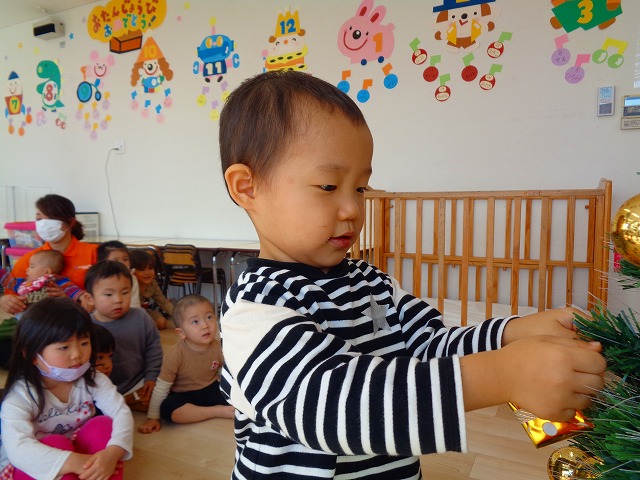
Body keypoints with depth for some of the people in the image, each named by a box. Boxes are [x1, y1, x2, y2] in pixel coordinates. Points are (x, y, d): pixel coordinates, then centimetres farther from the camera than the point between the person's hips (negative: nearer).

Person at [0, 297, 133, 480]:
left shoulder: (92, 380, -12)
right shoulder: (20, 396, -23)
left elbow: (121, 413, -22)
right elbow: (18, 448, -38)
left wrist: (112, 453, -43)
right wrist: (74, 462, -51)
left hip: (76, 450, 4)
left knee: (104, 424, -22)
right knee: (55, 443, -32)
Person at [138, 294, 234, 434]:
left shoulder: (218, 348, -15)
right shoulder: (176, 355, -22)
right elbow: (161, 388, -15)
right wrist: (152, 418, -13)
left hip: (210, 390, 0)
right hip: (183, 396, 0)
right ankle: (219, 410, -23)